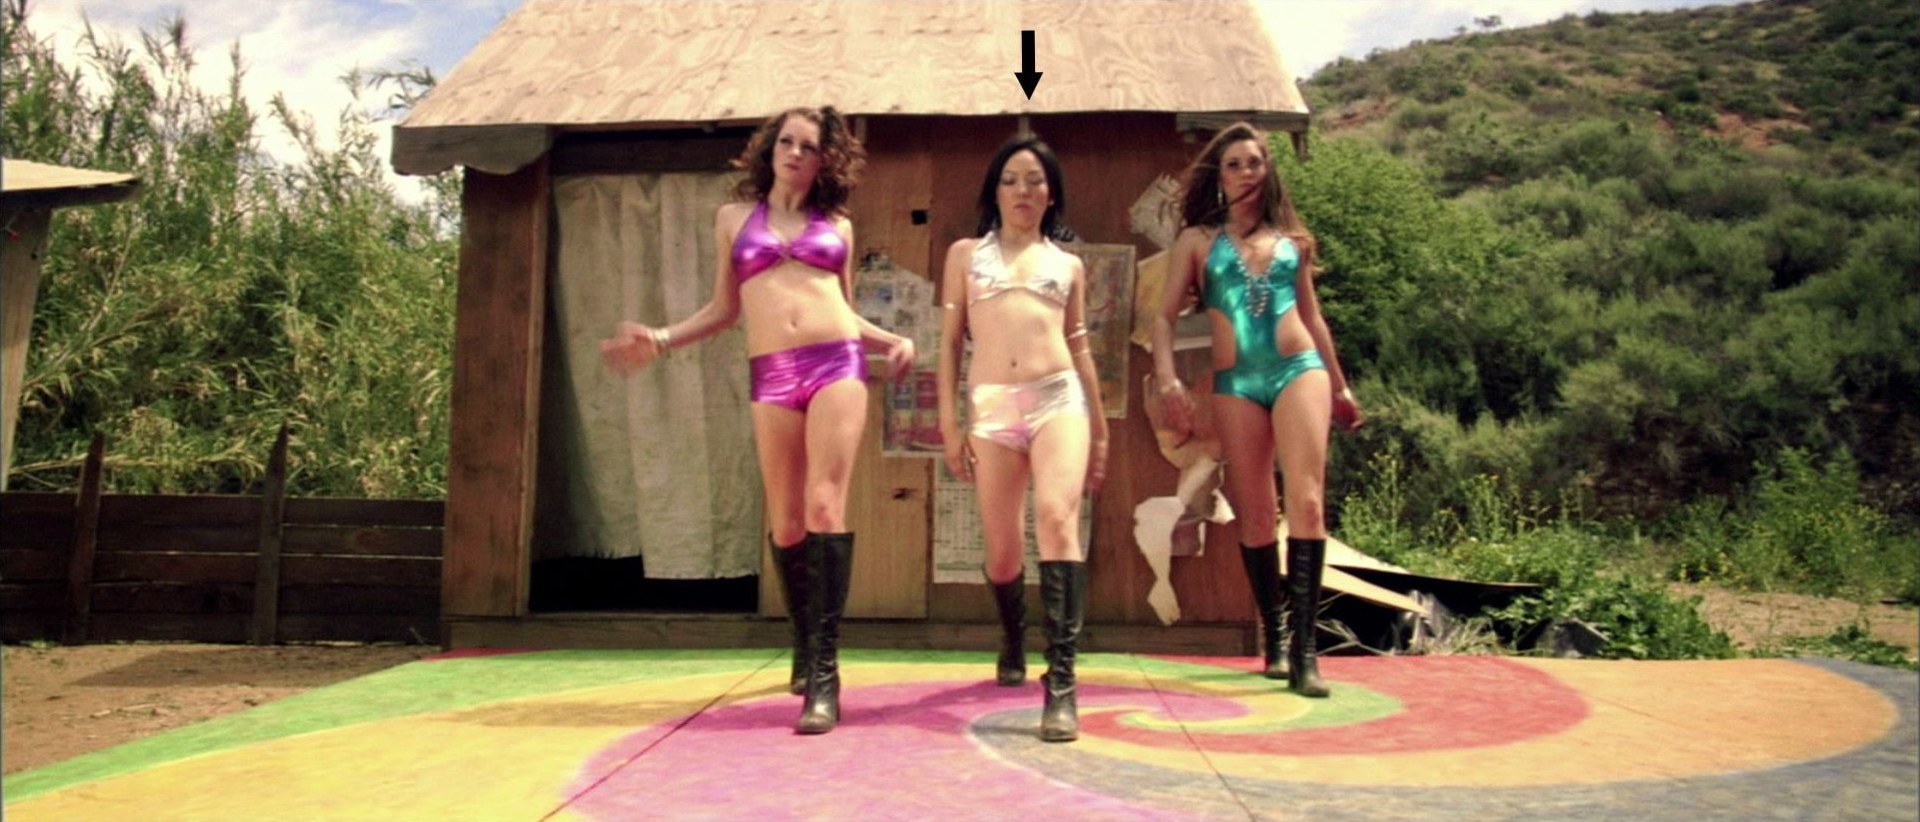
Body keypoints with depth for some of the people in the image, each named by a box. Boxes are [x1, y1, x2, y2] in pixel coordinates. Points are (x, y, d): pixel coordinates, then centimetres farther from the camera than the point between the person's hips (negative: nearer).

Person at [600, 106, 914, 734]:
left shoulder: (836, 224, 16)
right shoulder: (734, 218, 16)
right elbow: (724, 309, 16)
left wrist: (893, 340, 6)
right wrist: (660, 339, 6)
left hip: (837, 365, -1)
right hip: (772, 376, 1)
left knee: (825, 506, -12)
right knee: (786, 521, 4)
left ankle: (824, 672, -12)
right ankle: (805, 649, 24)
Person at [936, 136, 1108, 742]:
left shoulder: (1068, 264, 17)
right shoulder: (966, 253, 15)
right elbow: (950, 341, 10)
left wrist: (1100, 430, 16)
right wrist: (949, 421, 2)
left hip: (1059, 400, 0)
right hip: (991, 408, 1)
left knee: (1056, 520, -22)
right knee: (1002, 549, 4)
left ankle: (1061, 682, -23)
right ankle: (1013, 638, 37)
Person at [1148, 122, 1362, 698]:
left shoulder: (1293, 238, 15)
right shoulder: (1198, 239, 9)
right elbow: (1165, 316, 4)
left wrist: (1340, 385, 24)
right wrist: (1168, 379, -11)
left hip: (1300, 370, 1)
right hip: (1236, 382, -1)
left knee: (1306, 501, -12)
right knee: (1255, 515, 2)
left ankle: (1302, 649, -11)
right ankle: (1273, 642, 15)